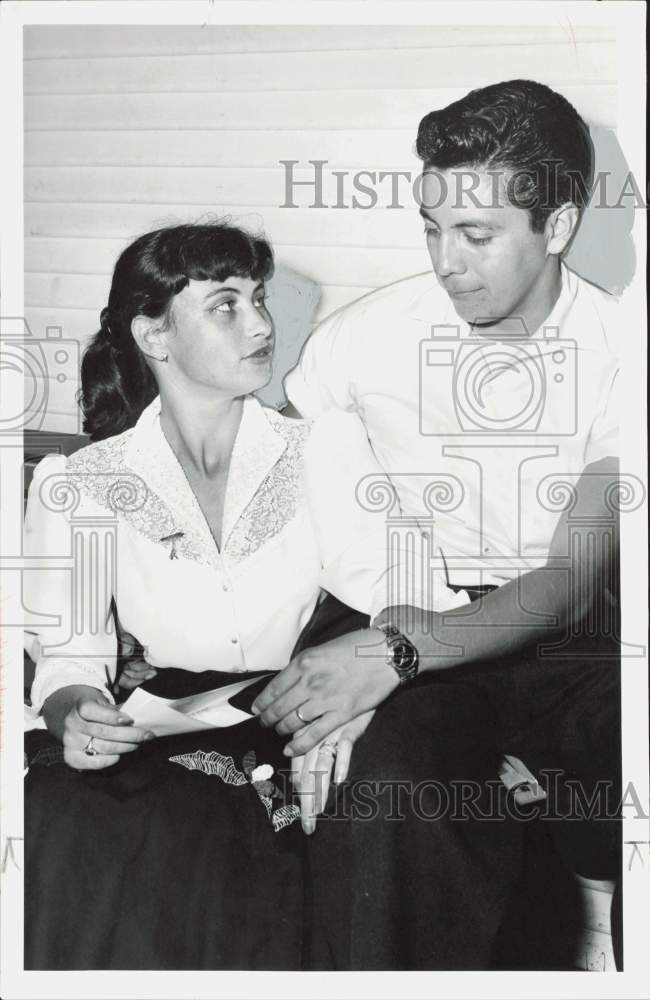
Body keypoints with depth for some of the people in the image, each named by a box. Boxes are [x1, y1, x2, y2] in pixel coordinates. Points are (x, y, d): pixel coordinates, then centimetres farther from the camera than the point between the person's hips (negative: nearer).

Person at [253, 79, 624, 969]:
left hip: (563, 639, 0)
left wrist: (398, 649, -31)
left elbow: (572, 583, -15)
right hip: (404, 634, 0)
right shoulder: (367, 334, -5)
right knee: (383, 804, -33)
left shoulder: (612, 353, -7)